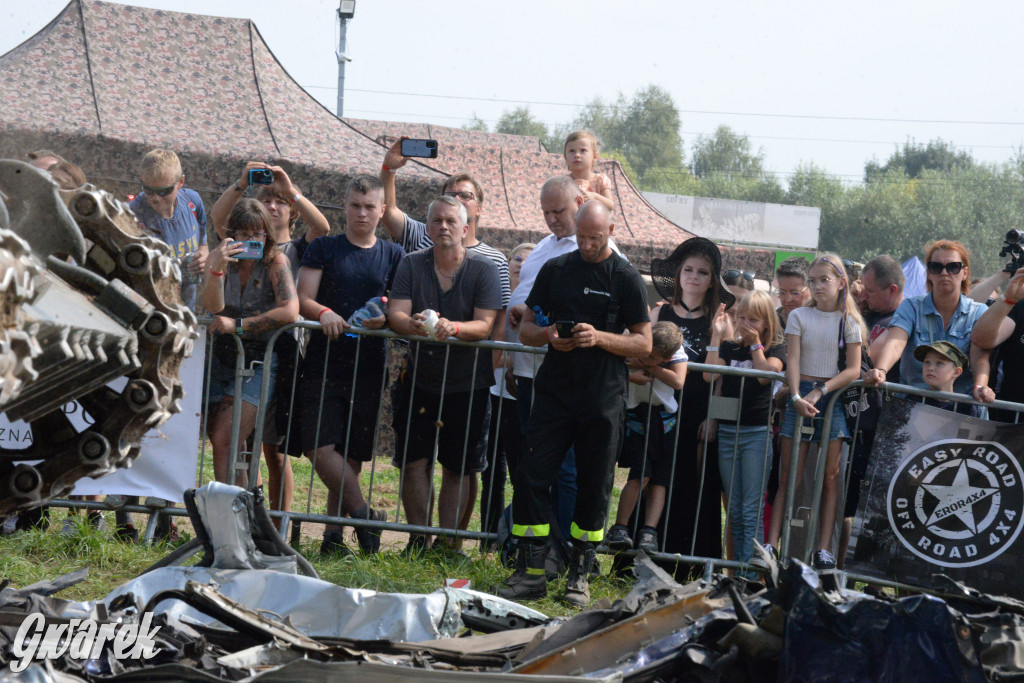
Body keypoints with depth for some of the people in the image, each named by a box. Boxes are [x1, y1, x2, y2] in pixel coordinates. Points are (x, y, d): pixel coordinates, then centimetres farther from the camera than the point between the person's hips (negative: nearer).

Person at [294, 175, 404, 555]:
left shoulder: (393, 256, 12)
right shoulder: (323, 249, 8)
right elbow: (303, 300, 1)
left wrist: (386, 319, -11)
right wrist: (324, 313, -20)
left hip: (368, 366, 2)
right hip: (323, 363, -1)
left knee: (353, 454, 3)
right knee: (318, 446, -15)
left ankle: (334, 533, 11)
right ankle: (364, 516, -5)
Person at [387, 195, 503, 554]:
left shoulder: (484, 269, -3)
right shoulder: (412, 264, 3)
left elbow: (484, 325, -13)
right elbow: (395, 313, -8)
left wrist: (452, 328, -33)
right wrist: (414, 325, -31)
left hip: (467, 383, -2)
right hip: (419, 380, 2)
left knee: (458, 468, 2)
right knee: (414, 462, -2)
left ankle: (448, 542, 8)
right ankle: (418, 540, 7)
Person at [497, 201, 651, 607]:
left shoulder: (625, 278, 1)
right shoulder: (555, 270, 10)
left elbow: (644, 344, 0)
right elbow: (525, 329, 13)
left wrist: (600, 337, -16)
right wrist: (548, 335, -9)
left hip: (603, 401, -2)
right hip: (555, 391, 2)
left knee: (594, 487, 2)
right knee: (531, 477, -5)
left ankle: (579, 576, 11)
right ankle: (530, 573, 0)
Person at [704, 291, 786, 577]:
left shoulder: (775, 348, 2)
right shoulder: (729, 347, 11)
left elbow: (766, 374, -16)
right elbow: (710, 375, -5)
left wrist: (755, 343, -10)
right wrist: (717, 336, -7)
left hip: (757, 433, -4)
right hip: (727, 432, 4)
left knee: (752, 509, -9)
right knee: (734, 510, 7)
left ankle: (750, 575, -14)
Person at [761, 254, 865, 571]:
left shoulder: (849, 321, 5)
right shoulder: (799, 316, 7)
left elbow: (853, 369, -3)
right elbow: (792, 361, -2)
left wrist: (820, 392, -15)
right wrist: (797, 397, -19)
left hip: (834, 398, 0)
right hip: (801, 395, 0)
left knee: (830, 476, -2)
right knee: (788, 477, -3)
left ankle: (824, 550, -1)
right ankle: (771, 545, -8)